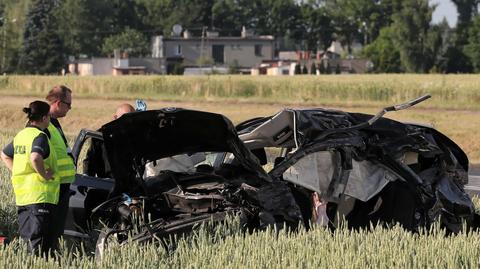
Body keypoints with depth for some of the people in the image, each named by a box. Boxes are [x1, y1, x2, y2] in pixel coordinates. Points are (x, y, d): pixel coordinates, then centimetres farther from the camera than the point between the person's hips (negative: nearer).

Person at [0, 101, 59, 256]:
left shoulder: (20, 135, 13)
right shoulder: (40, 136, -13)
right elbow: (35, 158, -32)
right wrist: (44, 175, -19)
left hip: (21, 195, 8)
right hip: (41, 196, -8)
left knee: (29, 237, 13)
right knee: (40, 242, -7)